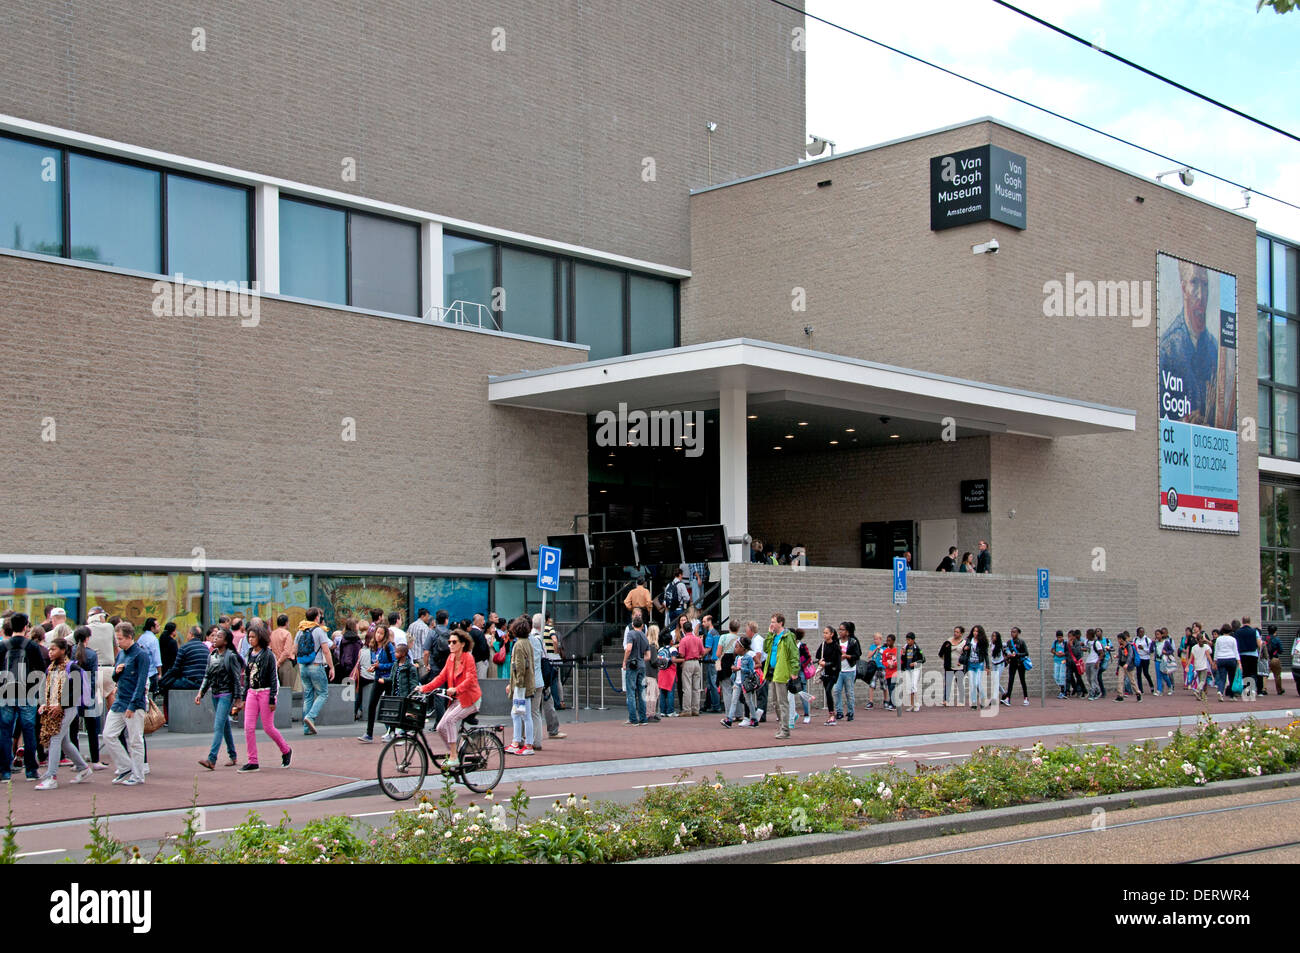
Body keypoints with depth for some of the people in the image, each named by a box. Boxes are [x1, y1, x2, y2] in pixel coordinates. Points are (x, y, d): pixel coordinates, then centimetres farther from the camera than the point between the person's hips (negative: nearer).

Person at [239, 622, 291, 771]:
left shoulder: (268, 654, -8)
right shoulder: (250, 654, 10)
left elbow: (274, 678, -9)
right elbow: (247, 676, 16)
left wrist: (272, 699, -13)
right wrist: (244, 697, 14)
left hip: (265, 692, -6)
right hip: (252, 692, 6)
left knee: (268, 727, -1)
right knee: (248, 727, -2)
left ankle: (286, 751, 22)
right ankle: (252, 761, 2)